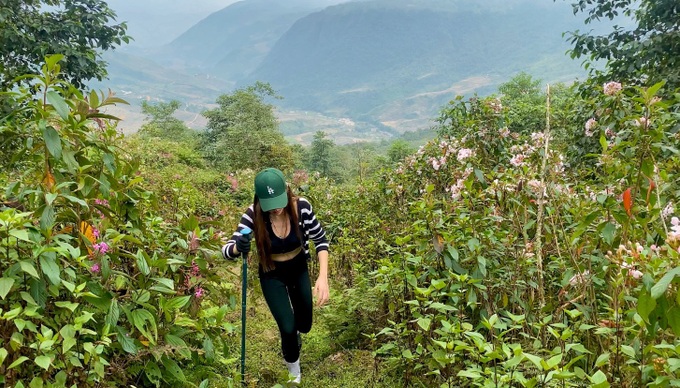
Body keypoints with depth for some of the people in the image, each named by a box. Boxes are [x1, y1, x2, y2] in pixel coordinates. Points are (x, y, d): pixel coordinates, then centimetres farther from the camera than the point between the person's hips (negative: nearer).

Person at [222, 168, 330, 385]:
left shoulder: (301, 207, -28)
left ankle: (294, 334, 59)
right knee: (288, 328, -9)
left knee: (304, 325, 17)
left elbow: (320, 240, -17)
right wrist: (238, 247, -53)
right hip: (272, 276, -2)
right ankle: (294, 371, 25)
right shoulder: (253, 215, -29)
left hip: (299, 270, 2)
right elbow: (227, 249, -28)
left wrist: (323, 277, -28)